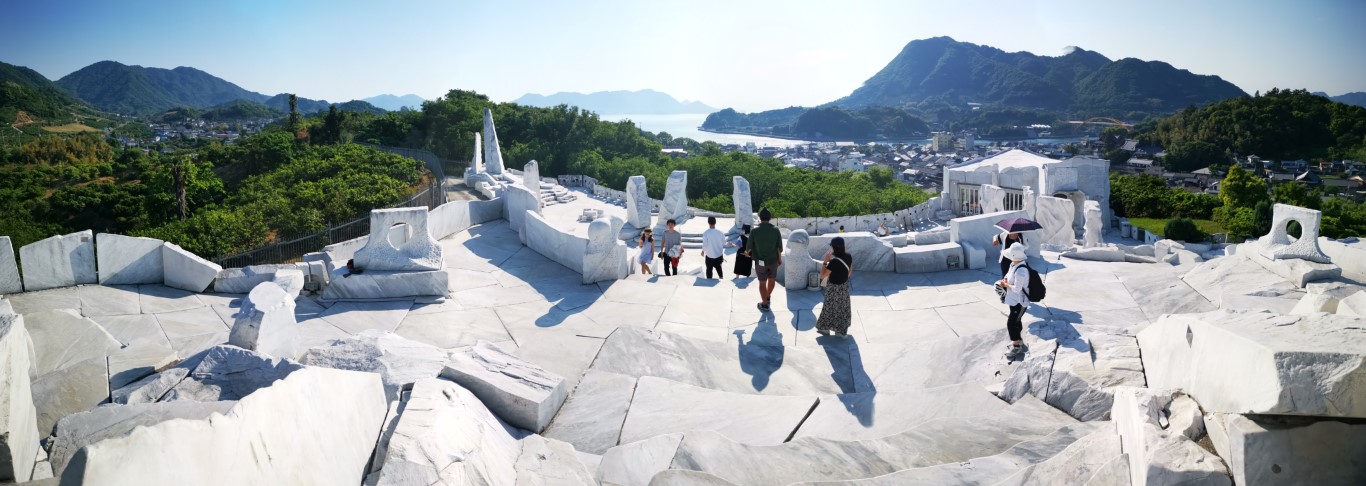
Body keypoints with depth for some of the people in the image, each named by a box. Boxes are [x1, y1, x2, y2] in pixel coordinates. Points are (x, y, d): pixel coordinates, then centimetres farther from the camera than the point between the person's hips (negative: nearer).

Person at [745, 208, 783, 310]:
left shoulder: (754, 231, -17)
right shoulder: (776, 230, -13)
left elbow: (749, 246, -4)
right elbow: (779, 247, -8)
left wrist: (747, 252, 19)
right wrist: (779, 258, 9)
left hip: (760, 261, -2)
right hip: (773, 260, 2)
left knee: (762, 282, 11)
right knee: (772, 279, 25)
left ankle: (765, 304, 21)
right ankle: (768, 297, 43)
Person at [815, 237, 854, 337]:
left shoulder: (834, 261, -30)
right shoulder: (849, 257, -8)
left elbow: (822, 276, -24)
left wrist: (825, 261, -21)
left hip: (834, 288, -6)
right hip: (844, 286, 7)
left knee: (830, 308, 12)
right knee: (843, 308, 20)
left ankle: (825, 328, 28)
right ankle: (842, 330, 33)